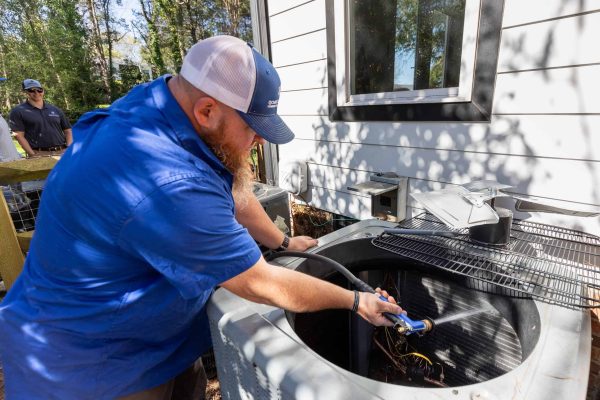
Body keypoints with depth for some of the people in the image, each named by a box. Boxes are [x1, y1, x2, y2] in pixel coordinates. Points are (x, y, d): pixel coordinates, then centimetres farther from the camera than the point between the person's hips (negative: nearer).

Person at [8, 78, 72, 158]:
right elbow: (19, 135, 0)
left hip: (62, 152, 3)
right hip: (39, 155, -3)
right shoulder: (18, 112, 6)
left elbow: (67, 130, 17)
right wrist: (33, 155, -12)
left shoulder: (56, 110, 17)